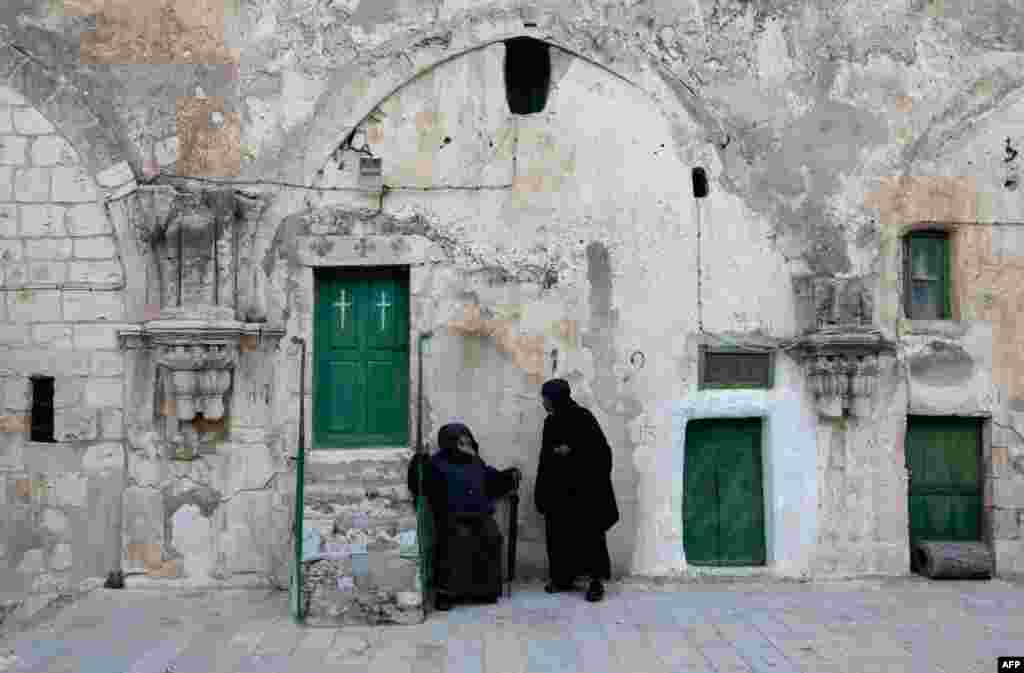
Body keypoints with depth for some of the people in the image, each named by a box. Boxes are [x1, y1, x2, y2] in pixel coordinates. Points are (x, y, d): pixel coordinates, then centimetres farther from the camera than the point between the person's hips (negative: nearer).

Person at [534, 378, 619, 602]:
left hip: (584, 487, -6)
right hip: (558, 488, 6)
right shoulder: (550, 423, 9)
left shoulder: (583, 418, -10)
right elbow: (545, 456, 14)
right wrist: (541, 492, 12)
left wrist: (572, 450, -15)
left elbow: (602, 451, -10)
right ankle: (564, 577, 19)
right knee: (559, 532, 7)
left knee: (589, 532, -5)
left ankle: (597, 580, 1)